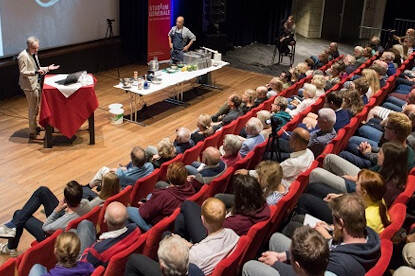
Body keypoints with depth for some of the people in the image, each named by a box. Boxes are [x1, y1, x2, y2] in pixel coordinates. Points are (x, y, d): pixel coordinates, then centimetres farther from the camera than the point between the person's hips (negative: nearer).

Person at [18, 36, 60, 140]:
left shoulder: (34, 54, 11)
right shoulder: (23, 56, -17)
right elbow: (23, 72, -19)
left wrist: (48, 68, 9)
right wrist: (36, 72, -31)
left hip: (36, 83, 9)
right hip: (30, 85, -9)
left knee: (36, 107, 21)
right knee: (33, 109, -4)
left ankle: (35, 127, 37)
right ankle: (32, 133, 3)